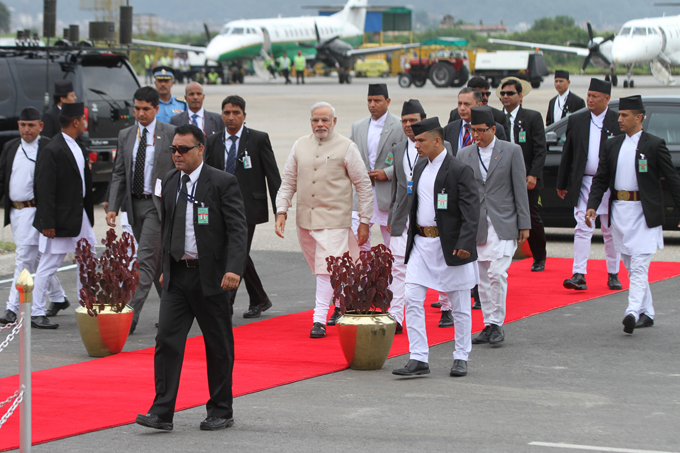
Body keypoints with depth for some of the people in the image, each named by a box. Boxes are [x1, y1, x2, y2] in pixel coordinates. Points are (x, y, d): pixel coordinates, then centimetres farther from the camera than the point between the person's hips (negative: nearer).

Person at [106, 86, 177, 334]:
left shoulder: (172, 134, -3)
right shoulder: (125, 135, 11)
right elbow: (119, 174, 10)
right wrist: (113, 207, 2)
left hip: (159, 204, -6)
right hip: (135, 204, 6)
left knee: (145, 260, -12)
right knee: (157, 261, 13)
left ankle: (130, 316, -16)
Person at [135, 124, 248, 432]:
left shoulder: (223, 183, -8)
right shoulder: (170, 181, 10)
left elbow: (237, 229, -12)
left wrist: (233, 269, -24)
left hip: (210, 276, -4)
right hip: (177, 276, 5)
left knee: (218, 346, 6)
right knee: (167, 340, -6)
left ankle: (221, 412, 18)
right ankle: (162, 412, -6)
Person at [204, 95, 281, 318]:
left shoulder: (259, 139, -2)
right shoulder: (213, 142, 8)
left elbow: (273, 175, -1)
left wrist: (279, 210, -5)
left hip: (248, 207, -4)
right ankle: (259, 300, 27)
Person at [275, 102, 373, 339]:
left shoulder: (346, 148, -3)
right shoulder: (300, 145, 9)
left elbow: (364, 185, 0)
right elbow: (288, 181, 13)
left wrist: (364, 222, -2)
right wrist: (281, 211, 2)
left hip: (334, 219, -5)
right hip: (305, 219, 5)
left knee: (327, 269, -12)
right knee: (320, 268, 12)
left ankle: (319, 319, -10)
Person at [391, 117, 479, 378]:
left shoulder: (459, 171, -11)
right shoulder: (420, 167, 11)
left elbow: (471, 211, -15)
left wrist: (465, 244, -23)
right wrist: (412, 236, 17)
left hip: (449, 246, -6)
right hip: (421, 243, 6)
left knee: (459, 305, 6)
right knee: (413, 301, -4)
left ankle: (461, 358, 17)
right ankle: (419, 359, -3)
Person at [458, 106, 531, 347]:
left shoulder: (512, 151, 1)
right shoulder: (464, 155, 8)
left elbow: (520, 189, 1)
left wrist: (524, 225, -2)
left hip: (503, 225, -3)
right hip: (476, 226, 3)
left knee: (497, 273, -15)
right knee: (482, 278, 5)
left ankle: (497, 324, -6)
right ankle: (489, 325, 13)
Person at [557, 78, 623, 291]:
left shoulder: (619, 122, -1)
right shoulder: (576, 120, 7)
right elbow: (567, 154, 11)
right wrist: (561, 183, 10)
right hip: (583, 184, 1)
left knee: (610, 232, 9)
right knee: (582, 229, -5)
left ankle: (613, 274, 19)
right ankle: (579, 275, -9)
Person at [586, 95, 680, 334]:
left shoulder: (654, 145, -3)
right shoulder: (612, 145, 11)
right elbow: (600, 179, 13)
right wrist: (592, 205, 0)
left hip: (644, 212, -6)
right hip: (619, 211, 6)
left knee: (639, 264, -15)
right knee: (631, 267, 10)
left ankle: (633, 312, -25)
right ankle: (647, 314, 19)